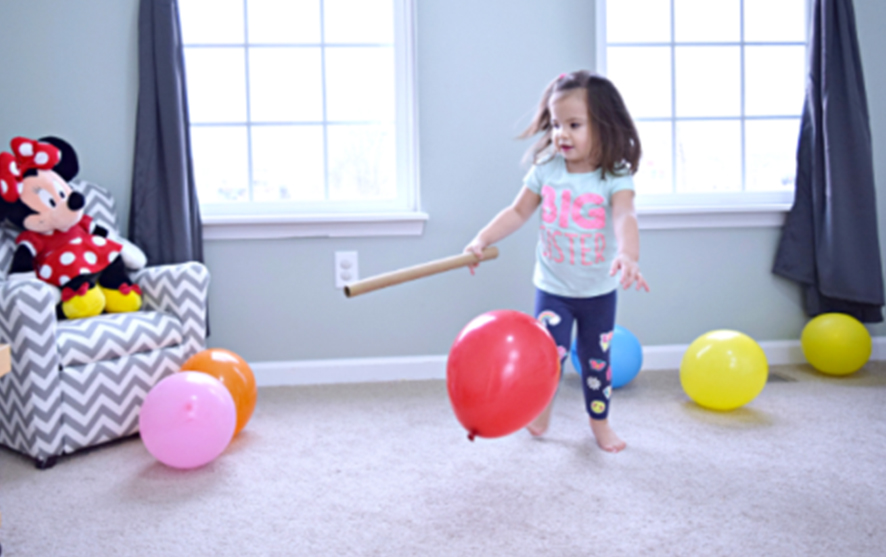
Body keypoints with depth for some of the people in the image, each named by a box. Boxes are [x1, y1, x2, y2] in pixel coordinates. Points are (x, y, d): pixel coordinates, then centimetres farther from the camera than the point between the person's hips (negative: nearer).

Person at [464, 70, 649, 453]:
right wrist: (482, 239, -11)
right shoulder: (545, 169, -7)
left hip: (599, 291, -1)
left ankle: (600, 422, 35)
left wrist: (628, 255, -52)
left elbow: (624, 216, -33)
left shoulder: (615, 177, -16)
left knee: (596, 360, 12)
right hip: (552, 288, 1)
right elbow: (518, 212, 1)